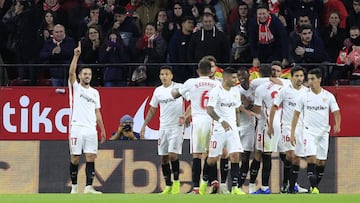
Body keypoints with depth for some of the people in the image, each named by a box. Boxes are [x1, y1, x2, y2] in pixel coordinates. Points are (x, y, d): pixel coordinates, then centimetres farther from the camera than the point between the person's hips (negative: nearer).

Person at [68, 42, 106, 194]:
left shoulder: (95, 93, 18)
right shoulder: (75, 87, 6)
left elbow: (97, 112, 18)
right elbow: (71, 72, -11)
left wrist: (102, 129, 11)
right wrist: (76, 55, -20)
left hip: (91, 129, 3)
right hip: (77, 128, -3)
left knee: (91, 157, -4)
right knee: (75, 158, -1)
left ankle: (89, 187, -6)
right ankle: (74, 186, 7)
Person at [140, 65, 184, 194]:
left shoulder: (179, 87, -6)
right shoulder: (158, 91, 11)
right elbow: (152, 109, 20)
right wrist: (144, 125, 16)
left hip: (176, 126, -6)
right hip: (163, 127, 6)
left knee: (173, 154, -14)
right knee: (163, 157, 4)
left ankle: (176, 182, 2)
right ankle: (168, 186, 11)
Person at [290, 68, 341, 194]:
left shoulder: (328, 96, 0)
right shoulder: (304, 96, 0)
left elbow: (336, 113, 0)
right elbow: (296, 115, 4)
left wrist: (337, 125, -21)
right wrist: (292, 133, -1)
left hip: (323, 133, 2)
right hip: (309, 132, -2)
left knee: (321, 162, 5)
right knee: (311, 158, -17)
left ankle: (314, 186, 20)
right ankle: (314, 188, -19)